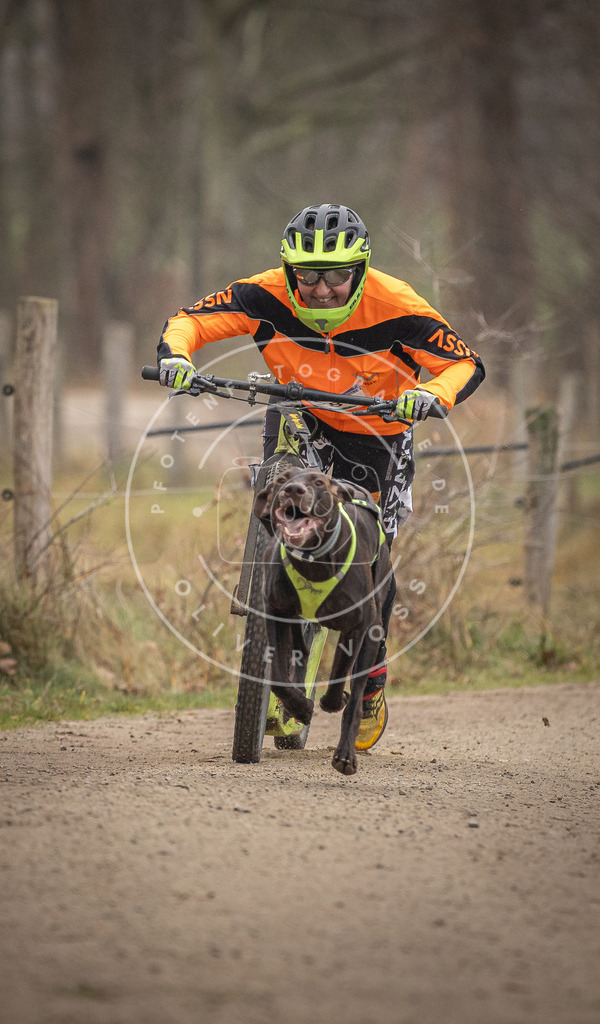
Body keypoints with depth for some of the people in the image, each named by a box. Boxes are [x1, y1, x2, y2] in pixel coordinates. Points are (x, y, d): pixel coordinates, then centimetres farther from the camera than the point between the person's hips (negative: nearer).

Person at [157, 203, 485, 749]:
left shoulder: (393, 306, -29)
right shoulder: (270, 295, -25)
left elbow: (466, 363, -25)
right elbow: (190, 318, -22)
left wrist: (431, 395, -46)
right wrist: (176, 353, -44)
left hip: (377, 429, -1)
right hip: (302, 415, 1)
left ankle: (371, 678, 22)